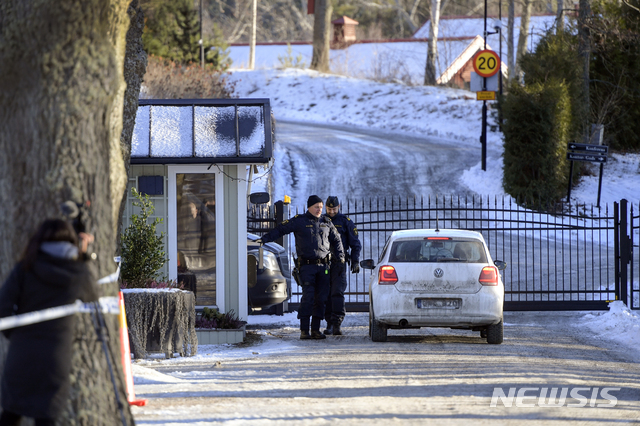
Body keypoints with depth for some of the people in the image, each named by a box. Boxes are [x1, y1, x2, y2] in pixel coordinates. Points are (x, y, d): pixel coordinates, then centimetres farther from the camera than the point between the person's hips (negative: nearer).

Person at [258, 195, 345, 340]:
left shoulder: (326, 222, 14)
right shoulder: (299, 221, 2)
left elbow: (336, 240, 24)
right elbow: (280, 229, -2)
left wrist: (340, 256, 12)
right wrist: (265, 238, -13)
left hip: (323, 266, 4)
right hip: (307, 265, -4)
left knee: (321, 298, 2)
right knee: (308, 296, -13)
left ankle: (316, 329, 8)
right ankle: (304, 330, -12)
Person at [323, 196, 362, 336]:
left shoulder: (345, 222, 5)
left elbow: (356, 244, 6)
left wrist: (355, 261, -4)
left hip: (339, 262, -4)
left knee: (337, 292, -13)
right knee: (326, 294, 4)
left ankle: (337, 324, -18)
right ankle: (329, 324, 9)